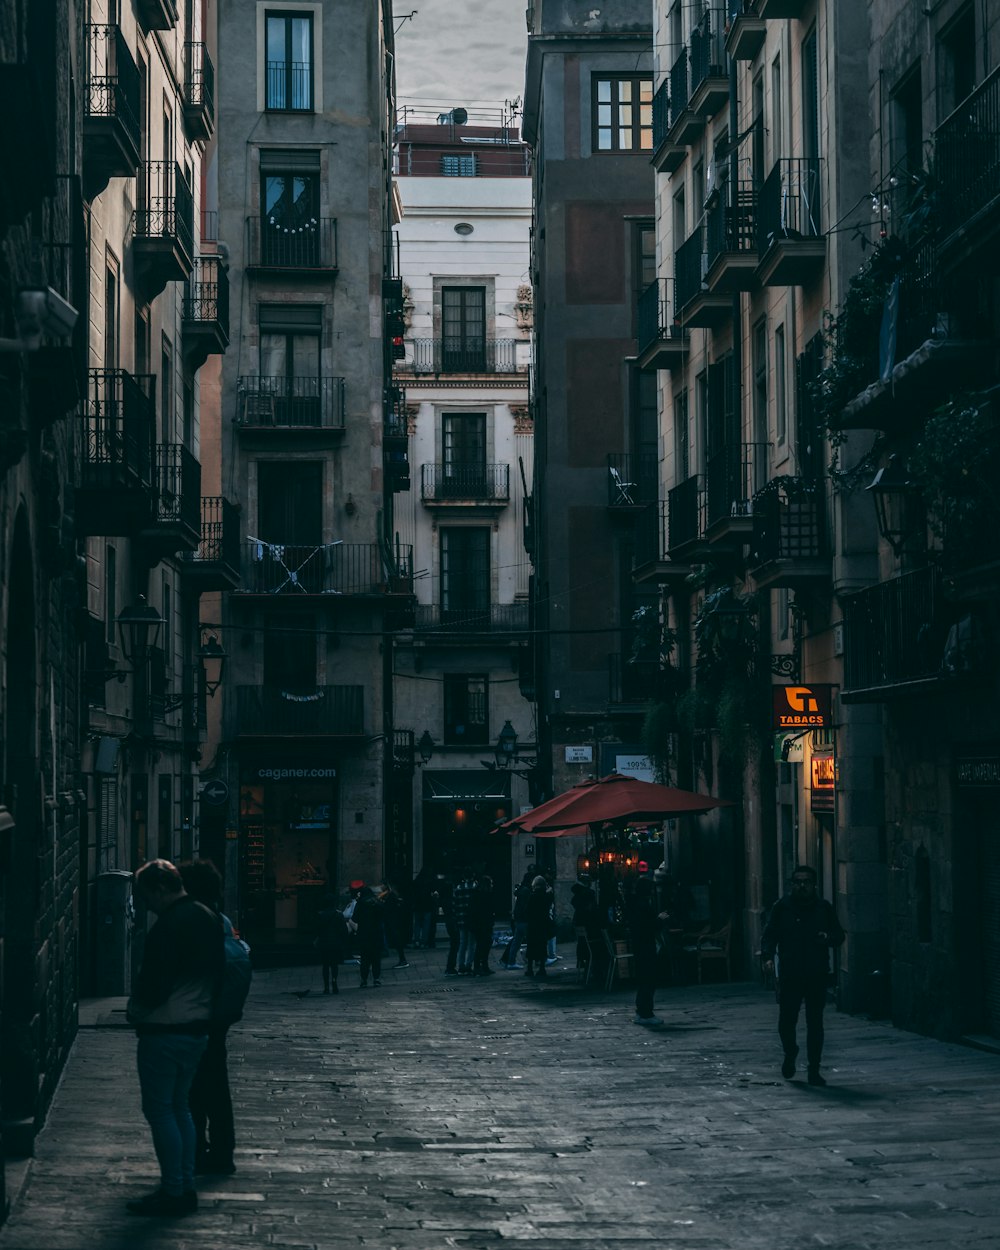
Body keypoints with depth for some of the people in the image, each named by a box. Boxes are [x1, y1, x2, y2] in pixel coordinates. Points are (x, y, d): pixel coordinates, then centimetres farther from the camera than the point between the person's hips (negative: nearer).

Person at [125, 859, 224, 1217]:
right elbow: (218, 973, 15)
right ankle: (186, 1186, 19)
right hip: (198, 1027, 9)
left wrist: (136, 1009, -3)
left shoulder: (168, 926, -21)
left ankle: (173, 1192, -1)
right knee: (179, 1106, 17)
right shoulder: (209, 919, 8)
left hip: (165, 1030, -9)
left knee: (159, 1109, -2)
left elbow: (153, 983, -21)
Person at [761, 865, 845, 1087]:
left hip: (817, 976, 1)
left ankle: (813, 1069, 8)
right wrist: (768, 957, -15)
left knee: (815, 1024, 0)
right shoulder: (782, 908, 4)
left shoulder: (824, 908, 7)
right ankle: (790, 1054, 29)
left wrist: (828, 938, -11)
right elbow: (769, 935, 3)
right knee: (786, 1021, -1)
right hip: (789, 975, -1)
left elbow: (839, 935, 12)